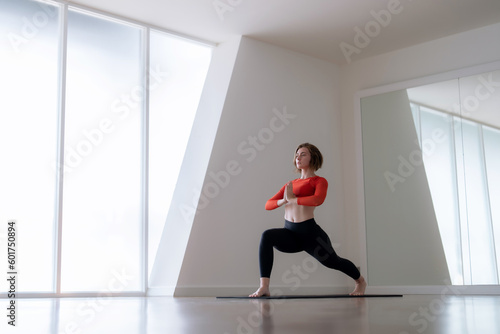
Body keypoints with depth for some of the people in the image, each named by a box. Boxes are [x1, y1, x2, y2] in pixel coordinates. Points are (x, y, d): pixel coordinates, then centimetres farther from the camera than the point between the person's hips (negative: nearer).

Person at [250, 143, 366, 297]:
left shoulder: (319, 181, 2)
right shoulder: (290, 184, 17)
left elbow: (318, 199, -22)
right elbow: (268, 204, 11)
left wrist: (293, 199, -16)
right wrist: (283, 201, -9)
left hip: (310, 232, -4)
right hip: (290, 233, 4)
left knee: (333, 262, 12)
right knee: (267, 236, -26)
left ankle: (360, 281, 46)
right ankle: (264, 287, -30)